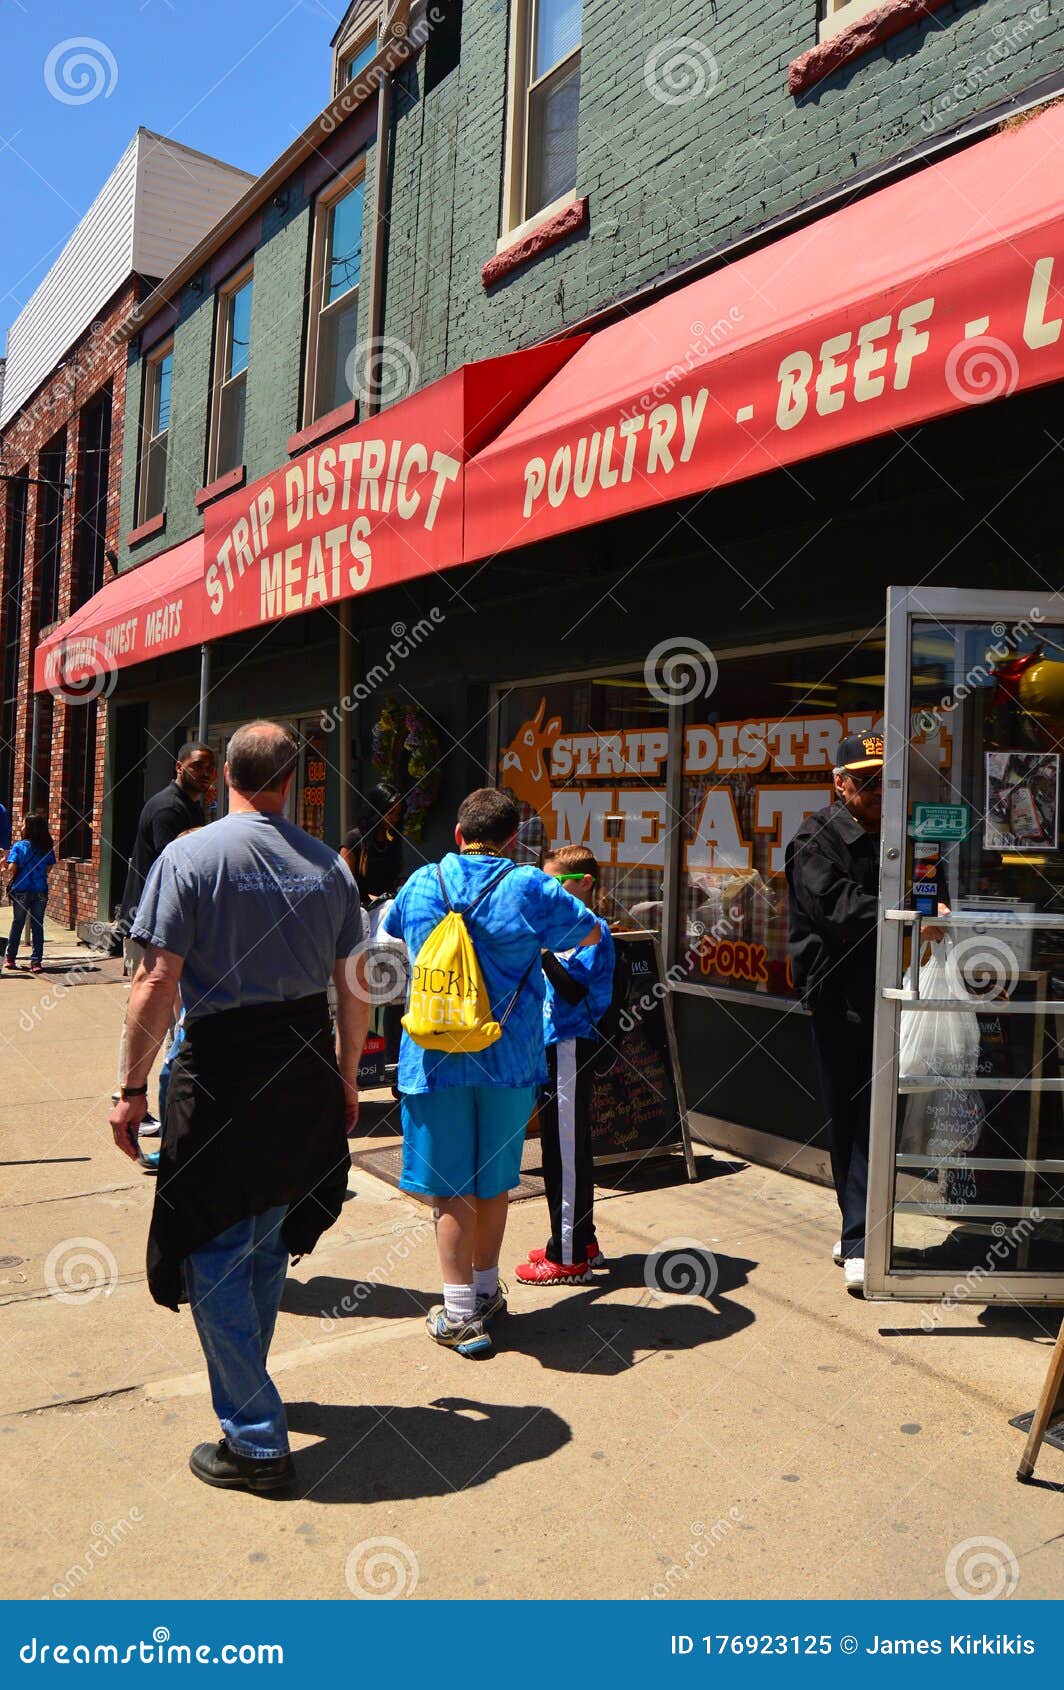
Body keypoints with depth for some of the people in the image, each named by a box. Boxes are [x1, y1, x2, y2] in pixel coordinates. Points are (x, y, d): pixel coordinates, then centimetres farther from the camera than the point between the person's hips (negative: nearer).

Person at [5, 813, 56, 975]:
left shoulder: (19, 846, -9)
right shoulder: (47, 848, 0)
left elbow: (12, 867, -16)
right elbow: (49, 867, 4)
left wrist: (12, 878, 4)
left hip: (21, 890, -1)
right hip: (41, 891, 2)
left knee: (17, 924, 12)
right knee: (37, 926, 6)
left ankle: (10, 958, 22)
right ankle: (36, 961, 3)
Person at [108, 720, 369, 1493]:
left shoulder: (188, 857, -10)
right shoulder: (330, 864, 3)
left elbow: (158, 981, -15)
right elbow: (354, 984, 6)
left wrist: (133, 1089, -6)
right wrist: (346, 1077, 18)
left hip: (222, 1070, -5)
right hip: (306, 1068, 5)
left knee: (215, 1254, 7)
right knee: (268, 1240, 22)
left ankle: (256, 1442, 12)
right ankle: (246, 1384, 43)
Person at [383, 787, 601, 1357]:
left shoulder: (421, 882, 2)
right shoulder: (530, 888, -6)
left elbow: (391, 926, 23)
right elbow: (591, 934, 6)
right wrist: (542, 930, 25)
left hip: (434, 1058, 0)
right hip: (508, 1058, 0)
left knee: (450, 1186, 5)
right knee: (493, 1179, 15)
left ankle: (459, 1315, 7)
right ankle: (486, 1290, 31)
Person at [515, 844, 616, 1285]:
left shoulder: (592, 930, -13)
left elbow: (573, 992, -23)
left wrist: (542, 947, -25)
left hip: (571, 1047, -9)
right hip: (550, 1045, 9)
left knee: (567, 1150, -3)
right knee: (561, 1147, 17)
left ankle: (569, 1258, 6)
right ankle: (581, 1240, 30)